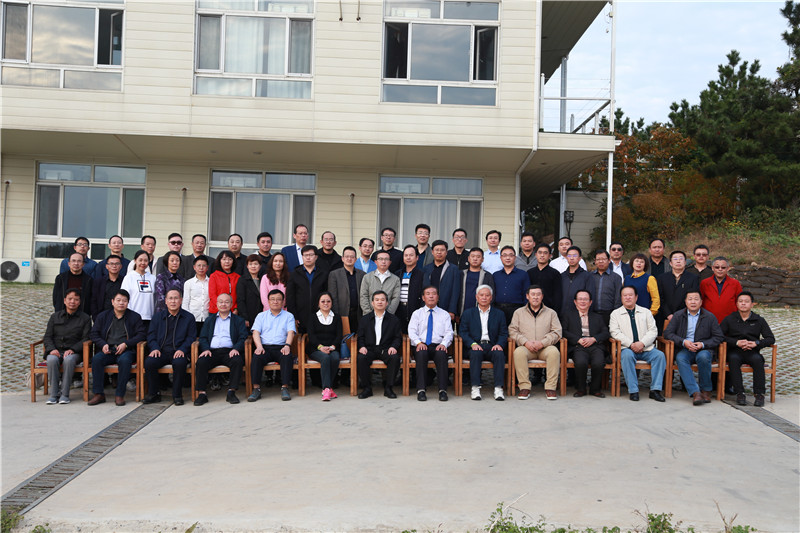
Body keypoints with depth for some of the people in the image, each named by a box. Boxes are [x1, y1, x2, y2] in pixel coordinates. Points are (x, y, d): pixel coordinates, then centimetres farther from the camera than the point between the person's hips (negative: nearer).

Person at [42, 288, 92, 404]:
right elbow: (47, 336, 10)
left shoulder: (85, 318, 11)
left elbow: (86, 338, 1)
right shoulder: (55, 317, 18)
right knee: (52, 360, -33)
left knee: (69, 360, -36)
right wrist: (52, 349, -11)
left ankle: (65, 394, -27)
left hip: (74, 352, -2)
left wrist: (72, 349, -16)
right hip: (55, 351, 2)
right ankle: (53, 394, -26)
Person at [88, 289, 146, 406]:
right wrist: (103, 344, -7)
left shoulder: (135, 317, 11)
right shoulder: (103, 316, 18)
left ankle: (119, 395, -28)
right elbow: (93, 333, 13)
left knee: (125, 360, -36)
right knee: (96, 359, -30)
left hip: (126, 350, -2)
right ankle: (99, 394, -22)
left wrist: (126, 344, -12)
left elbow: (142, 334, 2)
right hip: (107, 350, 2)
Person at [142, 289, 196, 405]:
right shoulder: (157, 316, 18)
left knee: (179, 363, -36)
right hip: (161, 352, 3)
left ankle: (177, 395, -17)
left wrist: (182, 349, -13)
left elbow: (191, 337, 4)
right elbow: (151, 335, 13)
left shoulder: (189, 317, 11)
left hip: (178, 352, -2)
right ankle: (154, 394, -9)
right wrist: (154, 348, -7)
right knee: (149, 362, -28)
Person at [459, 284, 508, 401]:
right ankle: (475, 388, -33)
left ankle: (498, 388, -31)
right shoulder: (468, 313, 16)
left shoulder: (499, 314, 18)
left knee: (499, 354, -32)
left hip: (492, 346, 1)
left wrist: (499, 344, -11)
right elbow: (463, 332, 6)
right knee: (475, 354, -34)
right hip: (475, 347, -1)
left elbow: (504, 333, 10)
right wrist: (472, 344, -13)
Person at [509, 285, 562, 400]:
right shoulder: (519, 312, 15)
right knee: (518, 352, -34)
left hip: (544, 347, 0)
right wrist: (526, 342, -11)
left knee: (554, 352, -33)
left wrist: (542, 343, -12)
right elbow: (512, 330, 6)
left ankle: (550, 387, -26)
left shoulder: (551, 313, 15)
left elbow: (556, 332, 4)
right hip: (526, 347, 0)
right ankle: (524, 387, -29)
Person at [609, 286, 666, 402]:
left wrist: (642, 343, -12)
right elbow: (615, 332, -2)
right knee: (627, 355, -35)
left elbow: (653, 331, 6)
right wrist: (631, 344, -15)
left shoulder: (646, 312, 18)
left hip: (646, 348, 2)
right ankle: (633, 390, -30)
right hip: (627, 348, -2)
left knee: (660, 355, -25)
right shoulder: (615, 313, 12)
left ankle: (655, 389, -22)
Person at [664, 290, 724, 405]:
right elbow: (667, 333, 2)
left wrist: (703, 344, -13)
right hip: (684, 350, 1)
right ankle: (695, 392, -39)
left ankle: (706, 390, -14)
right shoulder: (678, 315, 9)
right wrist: (683, 342, -14)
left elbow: (719, 337, 3)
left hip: (703, 349, 0)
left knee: (703, 357, -35)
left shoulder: (710, 317, 7)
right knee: (680, 358, -33)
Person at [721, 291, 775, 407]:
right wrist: (736, 342, -15)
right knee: (733, 358, -35)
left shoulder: (759, 320, 13)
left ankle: (759, 394, -29)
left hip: (752, 352, 1)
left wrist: (756, 343, -13)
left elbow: (771, 339, 6)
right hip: (734, 351, -1)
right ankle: (740, 393, -34)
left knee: (757, 359, -33)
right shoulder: (729, 319, 10)